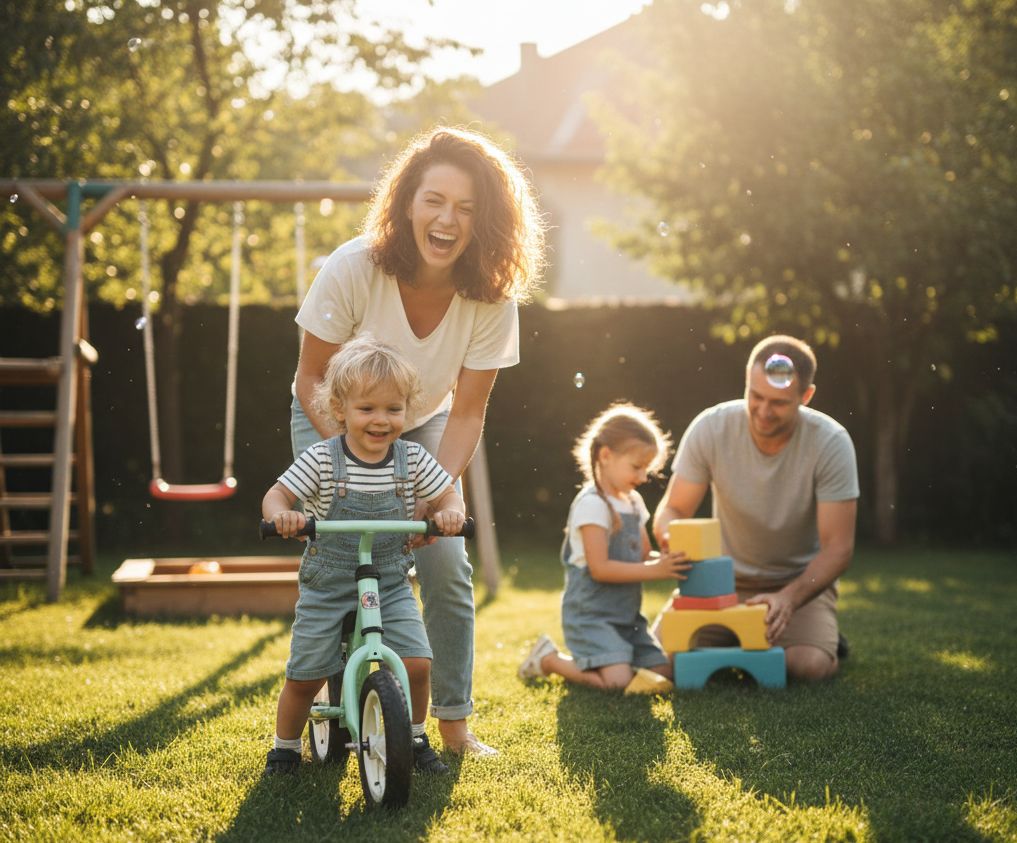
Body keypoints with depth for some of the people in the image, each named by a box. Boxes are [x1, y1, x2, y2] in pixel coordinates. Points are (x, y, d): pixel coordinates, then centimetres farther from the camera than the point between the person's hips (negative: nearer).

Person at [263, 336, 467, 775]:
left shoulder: (412, 459, -4)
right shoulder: (321, 460, -11)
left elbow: (448, 494, 5)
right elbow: (276, 496, -6)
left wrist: (451, 511, -18)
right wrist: (281, 515, -29)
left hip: (391, 585, 2)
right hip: (327, 587, -1)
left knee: (416, 663, -12)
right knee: (304, 674, 0)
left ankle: (414, 739, 15)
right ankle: (285, 746, 26)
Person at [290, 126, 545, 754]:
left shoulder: (491, 299, -26)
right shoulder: (353, 269, -32)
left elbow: (467, 412, -18)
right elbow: (311, 379, -20)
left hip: (421, 427, 2)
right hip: (333, 423, -1)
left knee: (447, 565, -9)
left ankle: (455, 722, 6)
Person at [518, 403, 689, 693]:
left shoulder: (633, 502, 12)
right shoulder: (592, 504, -16)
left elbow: (644, 556, 17)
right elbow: (600, 568, -21)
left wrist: (666, 561, -5)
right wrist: (653, 571, -21)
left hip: (626, 615, 9)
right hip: (591, 616, -9)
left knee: (662, 671, 3)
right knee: (617, 680, -23)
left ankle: (582, 660, 17)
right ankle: (548, 659, 1)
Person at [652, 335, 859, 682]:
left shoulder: (831, 443, -21)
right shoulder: (711, 428, -18)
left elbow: (838, 546, -20)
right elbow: (672, 510, -10)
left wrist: (789, 597, -37)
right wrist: (672, 536, -36)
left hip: (802, 579, -2)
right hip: (727, 576, 2)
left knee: (810, 664, -29)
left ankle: (823, 636, 9)